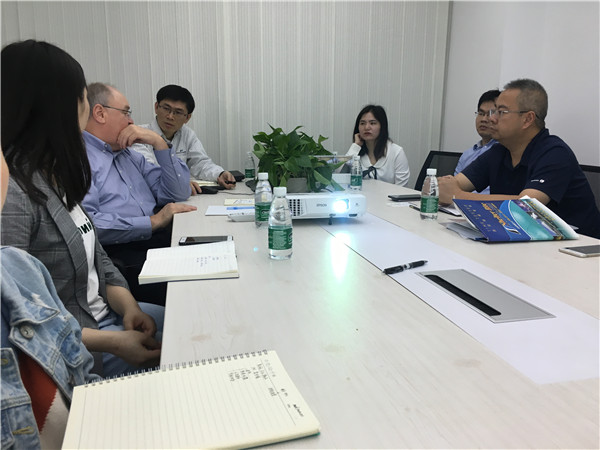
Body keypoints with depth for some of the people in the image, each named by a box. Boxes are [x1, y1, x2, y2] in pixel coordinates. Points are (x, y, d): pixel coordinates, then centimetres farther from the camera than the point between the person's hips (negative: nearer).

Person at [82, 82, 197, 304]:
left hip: (162, 240, 8)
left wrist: (158, 142, 9)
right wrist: (153, 222, -14)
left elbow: (179, 193, 18)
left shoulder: (129, 155, 24)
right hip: (120, 254, -8)